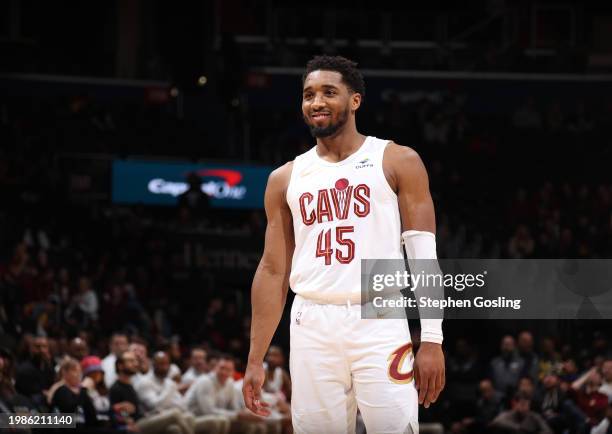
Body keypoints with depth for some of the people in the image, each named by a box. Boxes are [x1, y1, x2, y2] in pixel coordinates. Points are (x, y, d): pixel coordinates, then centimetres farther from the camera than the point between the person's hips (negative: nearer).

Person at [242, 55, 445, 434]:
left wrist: (432, 340, -9)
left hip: (378, 321, -3)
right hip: (313, 327, 3)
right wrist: (256, 359, 9)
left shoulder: (398, 162, 4)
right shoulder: (286, 179, 14)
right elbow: (273, 270, 15)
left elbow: (424, 256, 0)